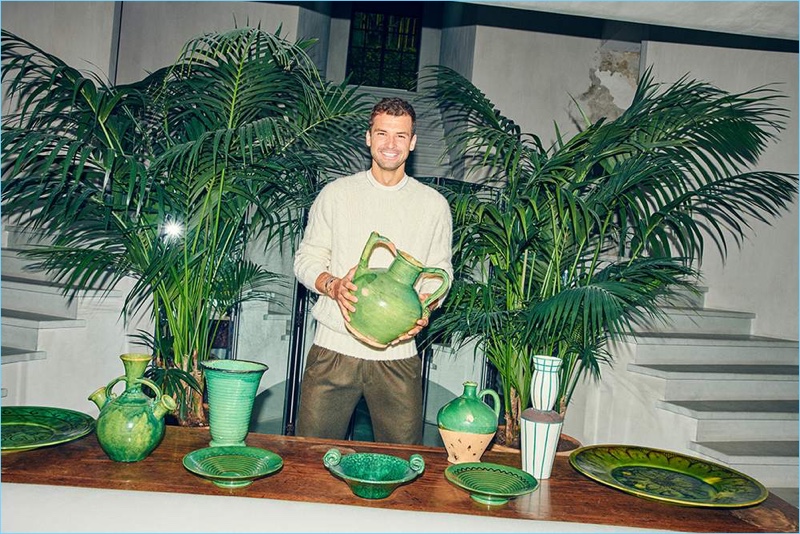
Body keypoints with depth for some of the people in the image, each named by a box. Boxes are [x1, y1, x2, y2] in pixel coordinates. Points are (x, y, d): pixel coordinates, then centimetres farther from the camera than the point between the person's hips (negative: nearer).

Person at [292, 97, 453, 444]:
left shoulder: (434, 205, 8)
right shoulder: (336, 194, 6)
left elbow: (440, 272, 12)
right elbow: (306, 259, 7)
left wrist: (424, 306, -10)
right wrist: (333, 285, -14)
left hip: (398, 354, 1)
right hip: (334, 347, 0)